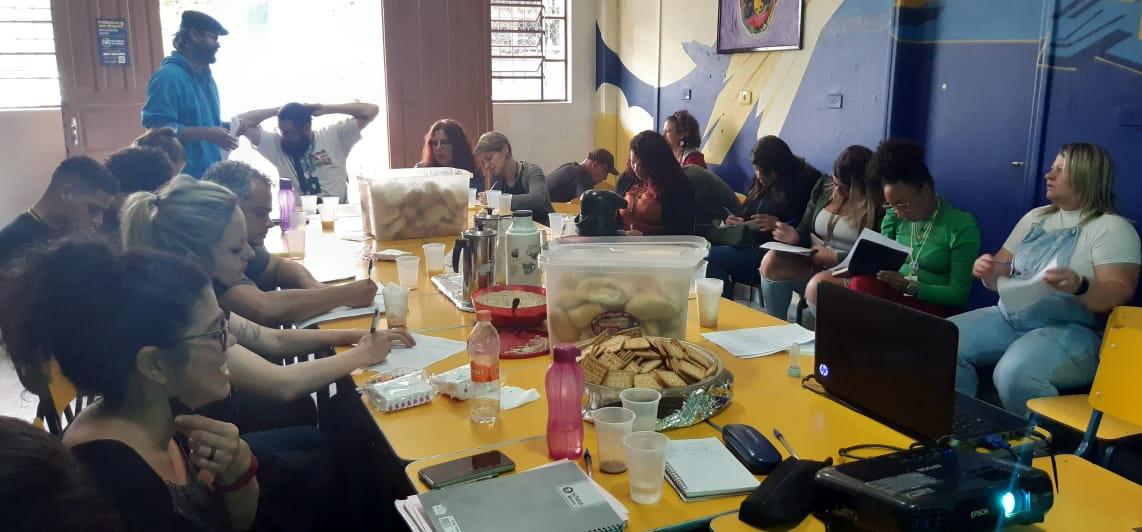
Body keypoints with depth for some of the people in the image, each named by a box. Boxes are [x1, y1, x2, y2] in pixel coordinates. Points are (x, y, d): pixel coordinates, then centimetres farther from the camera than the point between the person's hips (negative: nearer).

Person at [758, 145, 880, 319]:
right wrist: (795, 237, -8)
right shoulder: (823, 188, 9)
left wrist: (833, 258, -17)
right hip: (814, 264, 6)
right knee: (772, 260, -22)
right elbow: (805, 232, 14)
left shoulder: (879, 207, -11)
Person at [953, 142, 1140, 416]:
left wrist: (1079, 286, -33)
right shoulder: (1035, 217, 17)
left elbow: (1119, 295, -13)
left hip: (1070, 330, -7)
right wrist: (988, 272, -6)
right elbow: (1002, 275, 18)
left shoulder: (1113, 228, -3)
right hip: (1008, 317, 7)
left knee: (1013, 374, -36)